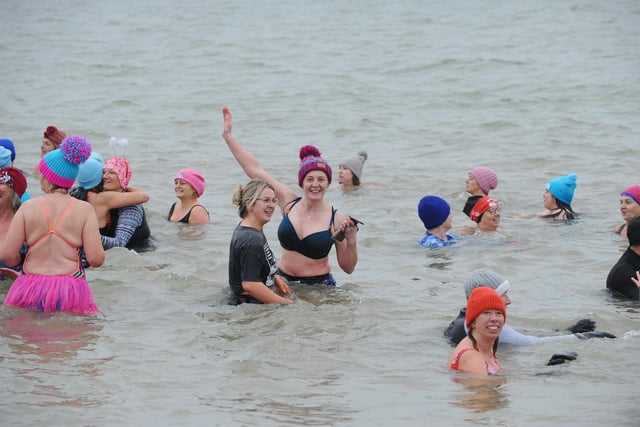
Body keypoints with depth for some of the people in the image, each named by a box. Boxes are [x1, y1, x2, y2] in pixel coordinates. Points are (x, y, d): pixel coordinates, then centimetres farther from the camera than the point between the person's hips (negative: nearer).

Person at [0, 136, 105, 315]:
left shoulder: (28, 208, 2)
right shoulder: (84, 210, 0)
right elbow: (96, 259, -5)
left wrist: (19, 262, 23)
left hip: (31, 289, 1)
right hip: (70, 290, -1)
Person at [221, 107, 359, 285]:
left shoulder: (337, 219, -6)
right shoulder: (289, 202, 3)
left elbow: (348, 268, 0)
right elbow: (255, 169, 10)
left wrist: (352, 242, -18)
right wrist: (228, 136, 13)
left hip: (318, 287, -3)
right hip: (282, 283, 4)